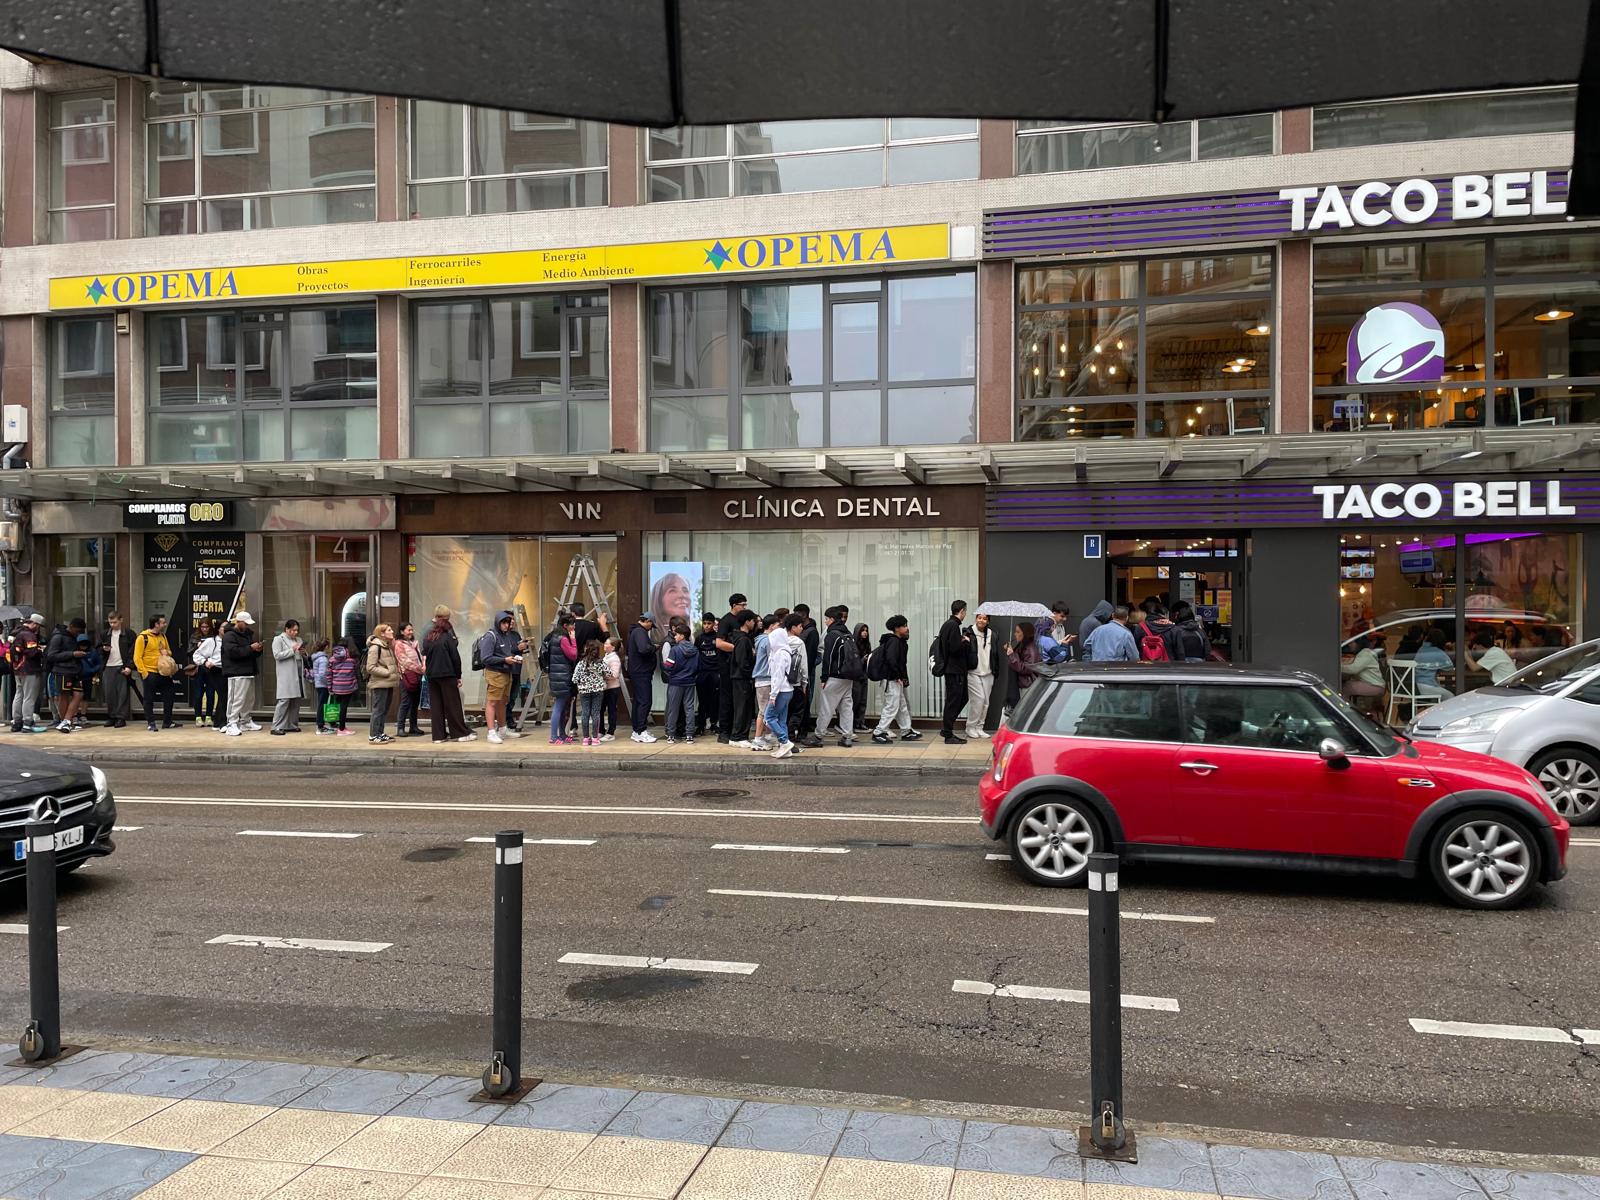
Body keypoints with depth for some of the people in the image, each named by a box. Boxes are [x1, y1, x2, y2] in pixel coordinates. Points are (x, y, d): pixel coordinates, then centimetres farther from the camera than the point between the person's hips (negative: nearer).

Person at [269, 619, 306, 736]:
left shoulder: (298, 640, 21)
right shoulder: (278, 639, 2)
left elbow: (304, 658, 25)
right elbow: (277, 655, -10)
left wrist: (303, 653, 3)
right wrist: (292, 650, -15)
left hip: (298, 675, 7)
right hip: (286, 676, -7)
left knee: (296, 701, 5)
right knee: (284, 700, -11)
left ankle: (292, 725, 12)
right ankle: (276, 727, -10)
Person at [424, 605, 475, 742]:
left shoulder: (428, 638, 8)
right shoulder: (448, 637, -7)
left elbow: (425, 655, 10)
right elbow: (455, 658, -8)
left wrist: (427, 670, 14)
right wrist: (458, 676, -2)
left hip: (431, 675, 5)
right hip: (447, 674, -5)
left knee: (435, 705, 7)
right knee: (453, 704, -1)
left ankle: (439, 735, 8)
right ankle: (461, 733, 1)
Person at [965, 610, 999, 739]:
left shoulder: (992, 635, 10)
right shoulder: (969, 634, -7)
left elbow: (996, 654, 16)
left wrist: (995, 671, 13)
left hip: (988, 674, 6)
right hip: (973, 672, -6)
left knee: (985, 702, 7)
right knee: (978, 699, -12)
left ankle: (979, 728, 18)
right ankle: (970, 727, 2)